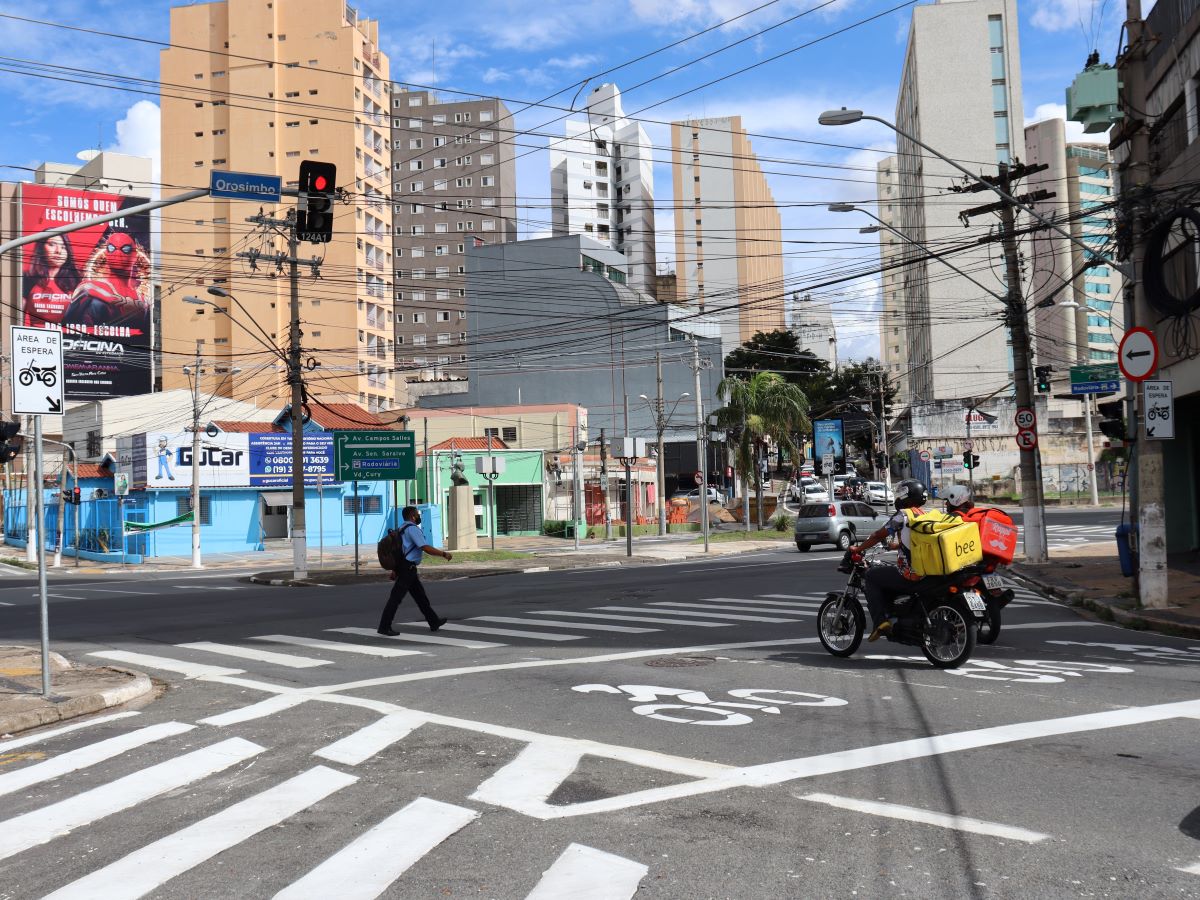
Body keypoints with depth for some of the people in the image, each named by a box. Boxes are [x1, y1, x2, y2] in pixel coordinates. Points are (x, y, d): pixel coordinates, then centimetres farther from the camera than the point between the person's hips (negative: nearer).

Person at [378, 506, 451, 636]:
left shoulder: (403, 528, 17)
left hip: (406, 568, 10)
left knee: (420, 594, 15)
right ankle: (384, 627, -4)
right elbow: (426, 548, -21)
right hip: (407, 569, -10)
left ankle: (434, 621, 23)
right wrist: (443, 554, -12)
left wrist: (395, 570, 23)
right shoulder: (413, 529, -14)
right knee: (396, 598, -7)